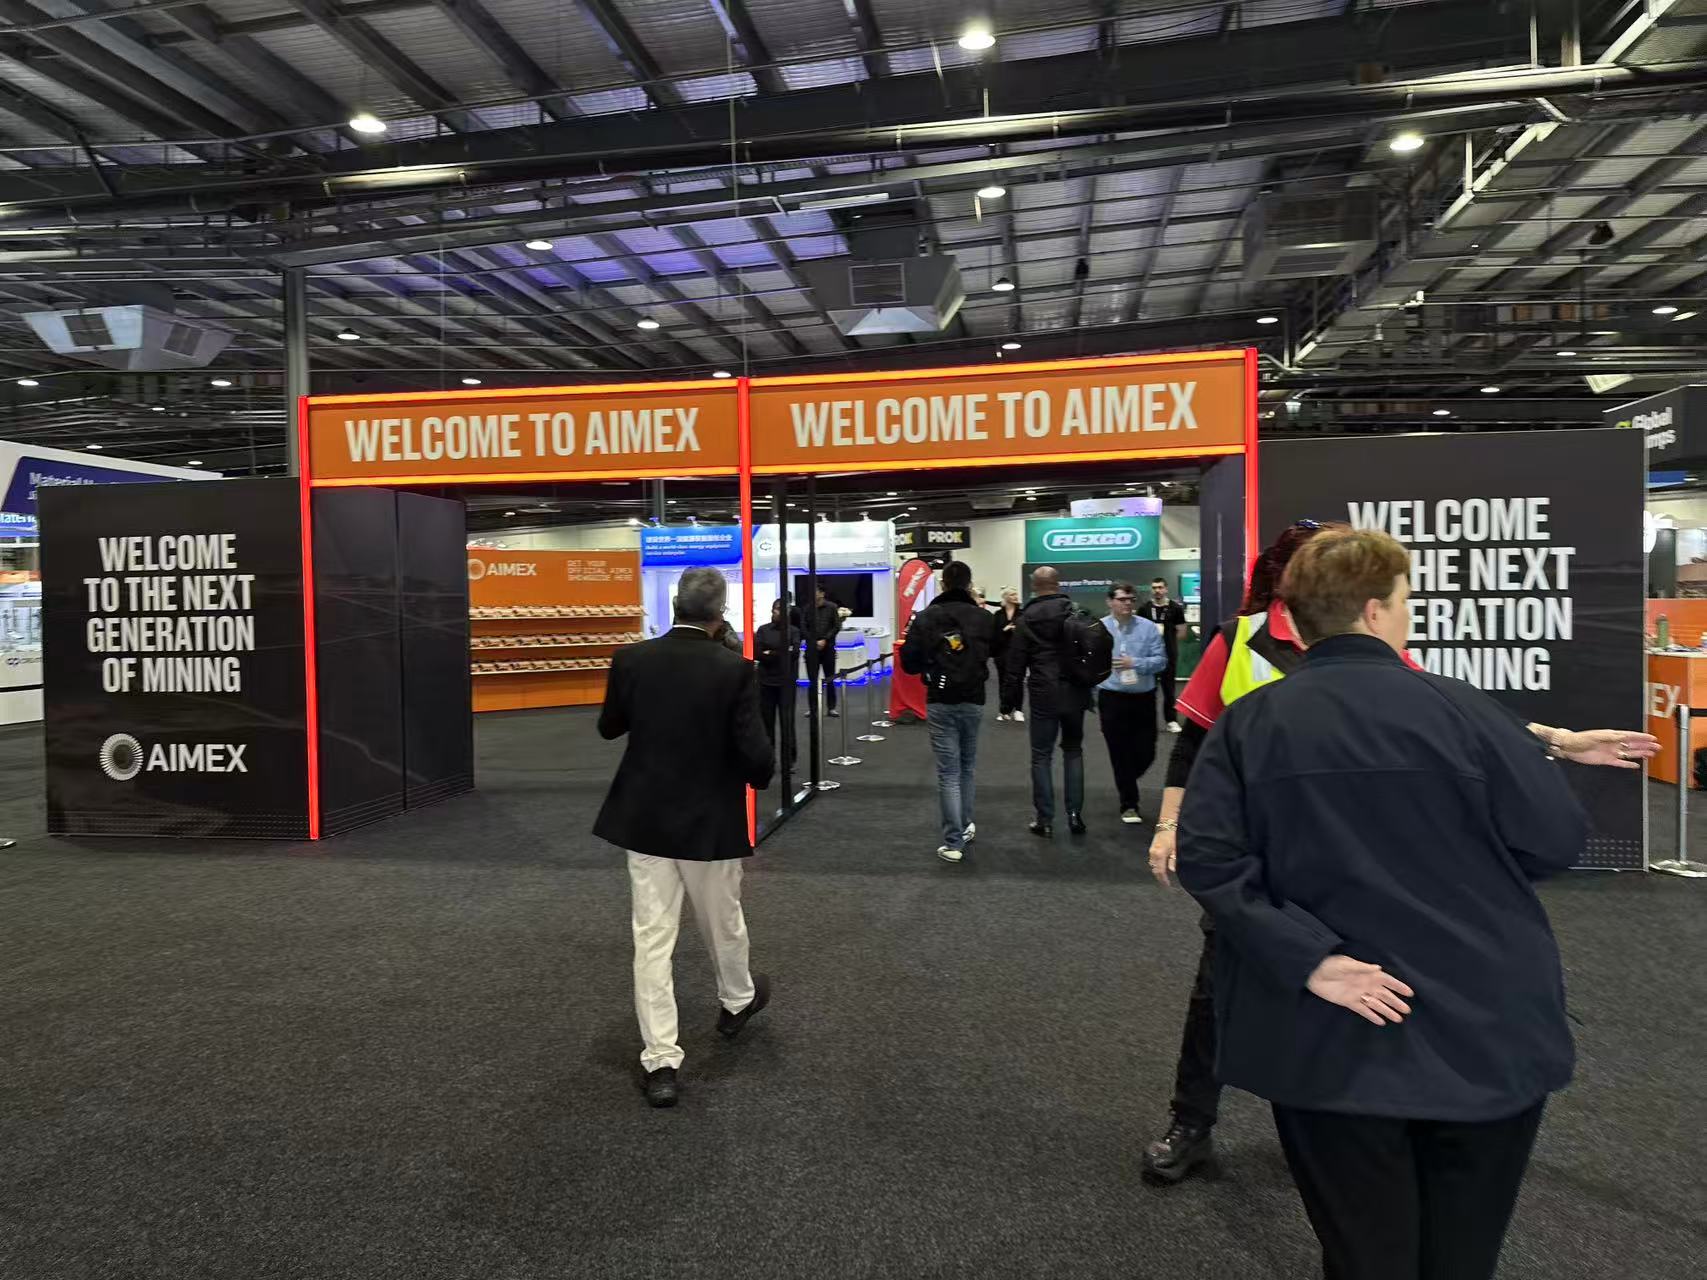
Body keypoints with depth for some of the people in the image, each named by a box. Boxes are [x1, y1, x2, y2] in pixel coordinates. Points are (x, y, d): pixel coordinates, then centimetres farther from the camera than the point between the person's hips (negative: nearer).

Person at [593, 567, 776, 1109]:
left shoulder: (632, 659, -7)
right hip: (710, 821, -2)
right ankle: (737, 1001, 46)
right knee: (723, 923, 21)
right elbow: (756, 752, -16)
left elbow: (609, 728, 8)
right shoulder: (733, 669, -16)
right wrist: (759, 779, 6)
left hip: (645, 818, 2)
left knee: (652, 937, 6)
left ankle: (661, 1061, 7)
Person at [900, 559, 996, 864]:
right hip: (973, 701, 1)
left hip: (939, 702, -1)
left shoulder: (925, 617, -5)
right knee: (968, 765, 21)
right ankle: (964, 826, 32)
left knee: (948, 771, 1)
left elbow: (910, 664, -4)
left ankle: (954, 842, -1)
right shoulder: (984, 617, -4)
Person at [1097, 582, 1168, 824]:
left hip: (1143, 698, 2)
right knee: (1120, 753, 3)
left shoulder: (1148, 628, -1)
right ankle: (1129, 804, 17)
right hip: (1112, 698, -1)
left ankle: (1127, 784, 38)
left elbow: (1161, 660, -5)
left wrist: (1135, 663, -20)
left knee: (1146, 752, 7)